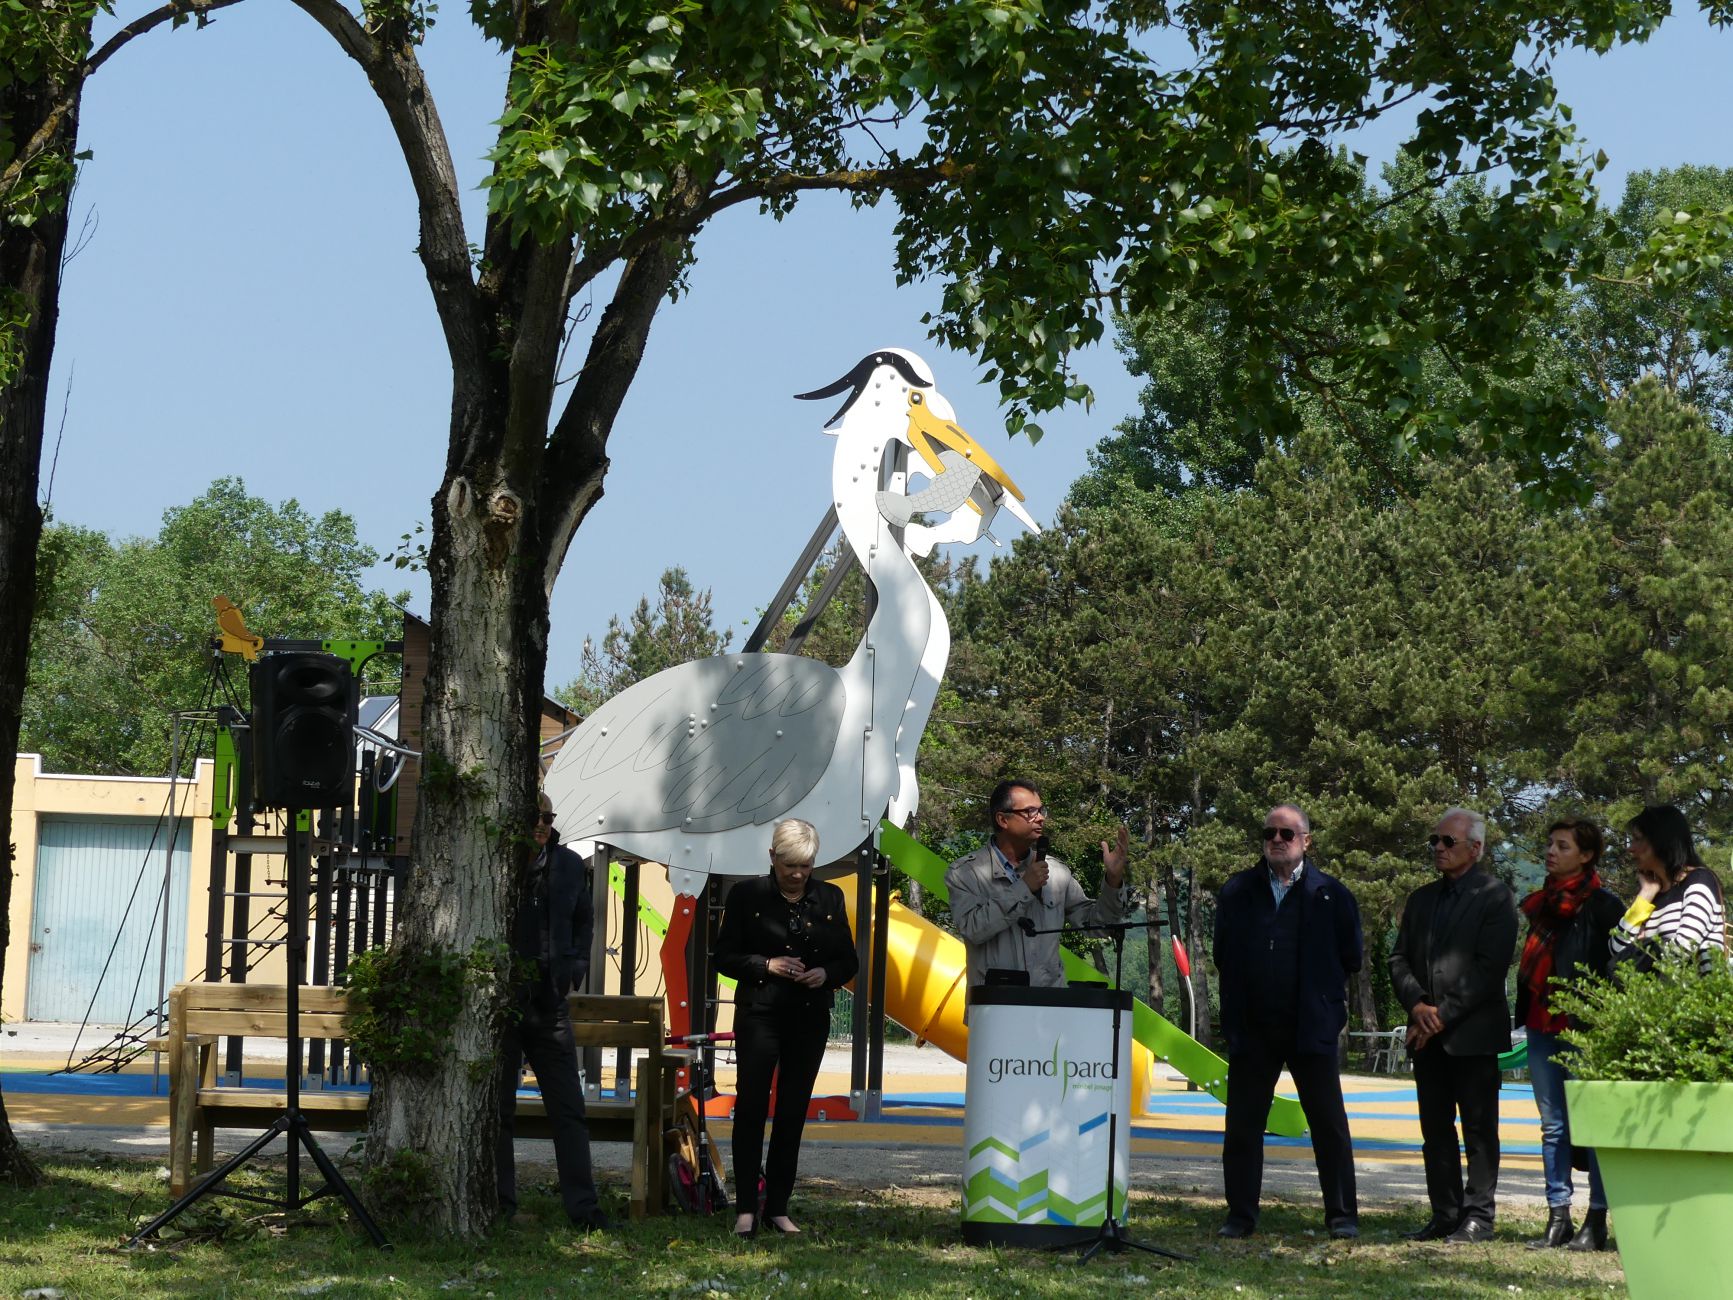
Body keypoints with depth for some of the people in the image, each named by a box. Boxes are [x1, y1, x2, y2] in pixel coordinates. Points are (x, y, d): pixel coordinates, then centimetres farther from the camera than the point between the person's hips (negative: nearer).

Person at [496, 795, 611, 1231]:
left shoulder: (569, 866, 5)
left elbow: (583, 920, 20)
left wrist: (573, 967, 8)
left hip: (548, 1002, 4)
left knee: (569, 1109, 3)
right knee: (498, 1108, 5)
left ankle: (582, 1206, 7)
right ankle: (499, 1205, 13)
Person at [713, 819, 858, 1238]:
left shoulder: (830, 898, 8)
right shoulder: (747, 895, 0)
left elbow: (848, 960, 12)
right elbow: (725, 956, 0)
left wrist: (826, 974, -9)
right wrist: (766, 965, -15)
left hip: (810, 1019, 3)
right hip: (759, 1015, -3)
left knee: (793, 1113, 6)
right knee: (751, 1106, -8)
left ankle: (777, 1207, 13)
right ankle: (746, 1208, -4)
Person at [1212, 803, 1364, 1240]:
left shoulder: (1331, 894, 0)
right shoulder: (1237, 892, 6)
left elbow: (1352, 958, 5)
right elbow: (1222, 956, 12)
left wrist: (1323, 990, 5)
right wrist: (1238, 998, 7)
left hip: (1311, 1027, -2)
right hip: (1252, 1029, 2)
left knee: (1330, 1125, 2)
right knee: (1242, 1124, 5)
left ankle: (1342, 1216, 10)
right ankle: (1241, 1215, 13)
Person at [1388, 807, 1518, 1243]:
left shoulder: (1495, 896, -4)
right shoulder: (1420, 899, 17)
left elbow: (1490, 967, -12)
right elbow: (1399, 958, 13)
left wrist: (1444, 1014, -14)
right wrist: (1418, 1005, -6)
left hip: (1472, 1031, -6)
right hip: (1427, 1032, 6)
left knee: (1479, 1128, -2)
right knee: (1435, 1129, 8)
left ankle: (1479, 1216, 2)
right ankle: (1445, 1215, 13)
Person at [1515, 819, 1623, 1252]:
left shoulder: (1603, 905, -5)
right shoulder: (1542, 904, 17)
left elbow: (1619, 964, -9)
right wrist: (1524, 1014, 16)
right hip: (1542, 1026, 8)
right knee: (1552, 1124, 8)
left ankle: (1596, 1220, -2)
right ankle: (1558, 1217, 12)